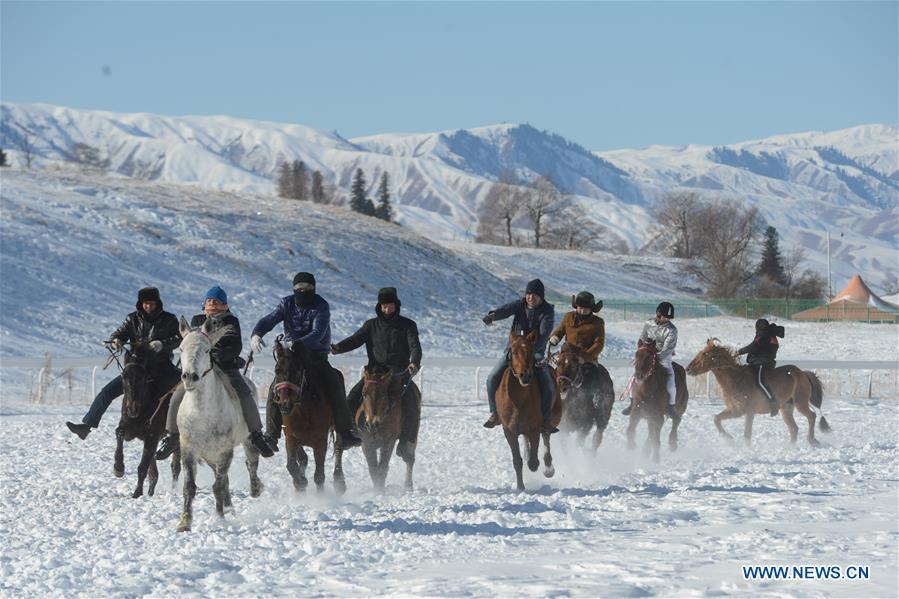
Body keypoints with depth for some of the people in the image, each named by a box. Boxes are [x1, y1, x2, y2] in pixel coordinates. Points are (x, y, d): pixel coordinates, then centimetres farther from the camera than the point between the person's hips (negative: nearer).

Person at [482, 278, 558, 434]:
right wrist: (493, 315, -50)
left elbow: (544, 334, -24)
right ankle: (495, 414, 0)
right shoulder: (519, 305, -4)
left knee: (547, 385, -20)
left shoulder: (548, 311, -10)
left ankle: (546, 421, -8)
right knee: (493, 378, -15)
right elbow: (505, 310, -25)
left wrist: (531, 350, -41)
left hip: (536, 352, -2)